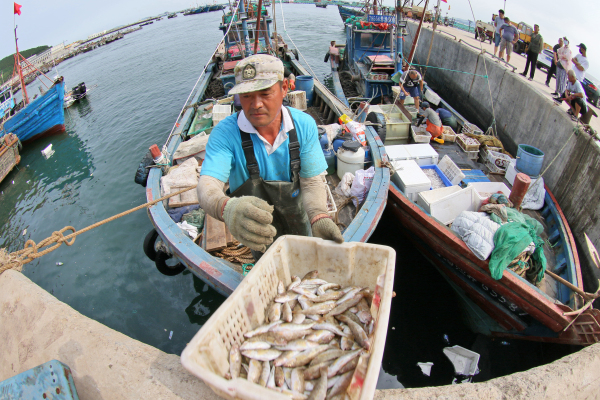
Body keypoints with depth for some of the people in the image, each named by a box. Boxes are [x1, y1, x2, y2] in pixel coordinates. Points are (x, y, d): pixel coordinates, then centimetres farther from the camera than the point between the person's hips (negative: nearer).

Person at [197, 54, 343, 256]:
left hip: (298, 223, 2)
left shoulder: (304, 125, -18)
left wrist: (319, 217, -38)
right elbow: (207, 187, -37)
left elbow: (311, 182, -17)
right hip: (256, 232, -2)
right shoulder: (226, 132, -25)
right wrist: (226, 208, -61)